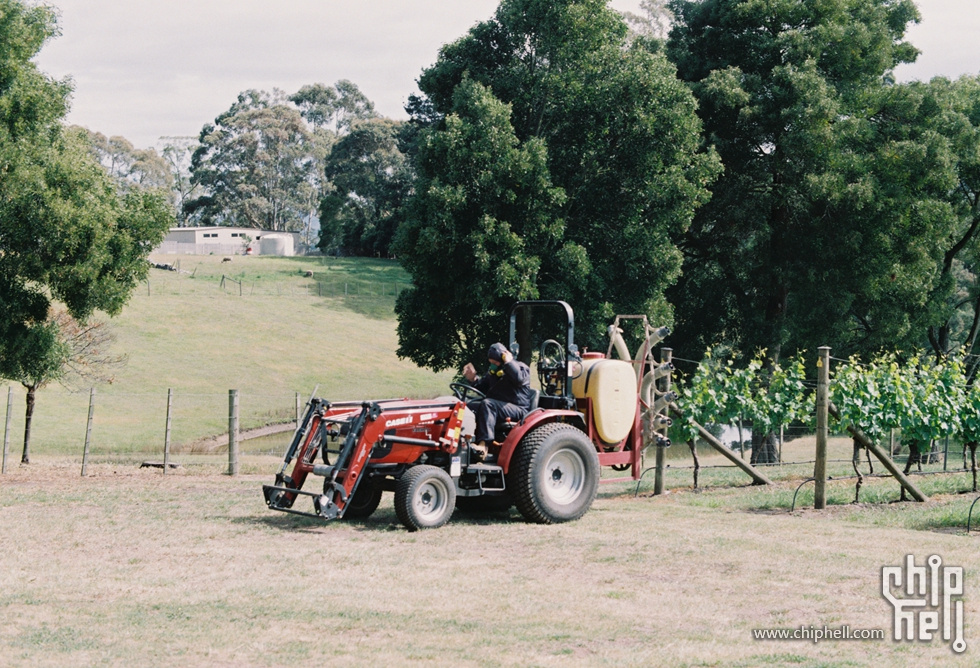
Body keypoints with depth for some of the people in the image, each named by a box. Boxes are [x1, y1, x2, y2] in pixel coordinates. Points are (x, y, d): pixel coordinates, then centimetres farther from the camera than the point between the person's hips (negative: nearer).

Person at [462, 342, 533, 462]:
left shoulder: (521, 367, 1)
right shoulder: (492, 372, 22)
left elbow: (519, 378, -22)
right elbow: (482, 389, 26)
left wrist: (508, 362, -13)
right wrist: (473, 380, 8)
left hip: (517, 409, -8)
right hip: (495, 406, 8)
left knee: (487, 404, -33)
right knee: (470, 406, -10)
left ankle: (484, 446, -47)